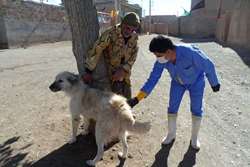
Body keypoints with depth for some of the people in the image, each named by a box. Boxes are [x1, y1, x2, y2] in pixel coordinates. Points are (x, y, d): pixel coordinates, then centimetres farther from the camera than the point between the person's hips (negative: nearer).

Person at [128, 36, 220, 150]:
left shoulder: (189, 52, -41)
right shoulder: (161, 60, -28)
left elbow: (208, 65, -25)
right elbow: (153, 78, -25)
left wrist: (214, 83, -9)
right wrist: (137, 98, -32)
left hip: (196, 81, -3)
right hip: (178, 82, 3)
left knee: (196, 110, 4)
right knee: (172, 108, 4)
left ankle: (194, 137, 28)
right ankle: (171, 134, 28)